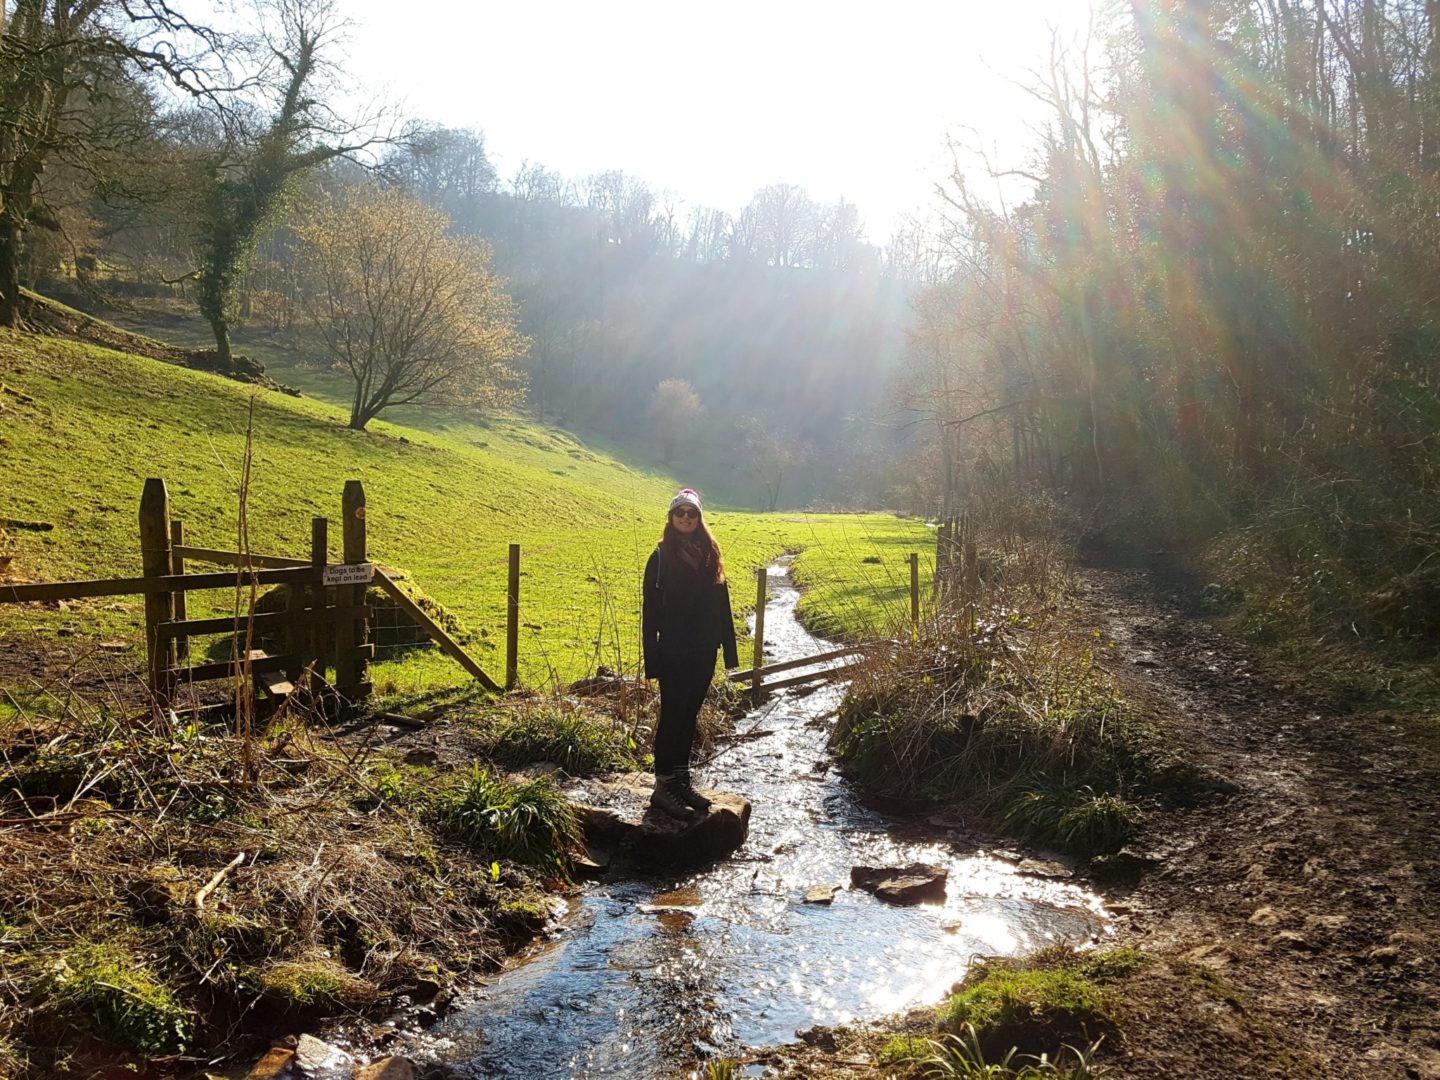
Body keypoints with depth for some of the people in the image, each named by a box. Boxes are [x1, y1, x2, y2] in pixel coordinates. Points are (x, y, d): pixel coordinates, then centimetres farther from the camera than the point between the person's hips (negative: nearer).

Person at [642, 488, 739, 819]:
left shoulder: (709, 555, 7)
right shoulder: (661, 557, -6)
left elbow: (722, 605, 9)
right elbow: (650, 610, -7)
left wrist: (729, 648, 6)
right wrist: (652, 659, -10)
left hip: (703, 652, 5)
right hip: (673, 652, -4)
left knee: (689, 716, 13)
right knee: (672, 716, 0)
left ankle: (682, 779, 23)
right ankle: (663, 786, 7)